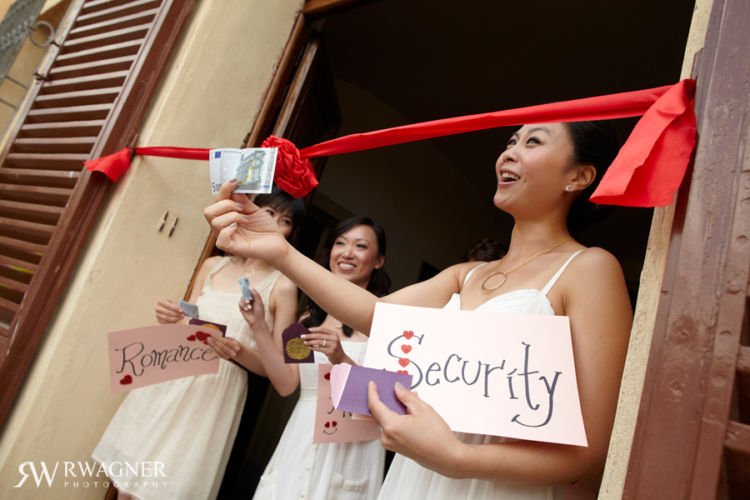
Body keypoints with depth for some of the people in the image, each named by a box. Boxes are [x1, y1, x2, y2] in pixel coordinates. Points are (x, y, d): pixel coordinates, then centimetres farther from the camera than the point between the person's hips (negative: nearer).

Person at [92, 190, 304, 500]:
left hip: (213, 398, -4)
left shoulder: (283, 286, -6)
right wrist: (172, 320, -8)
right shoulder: (212, 266, 7)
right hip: (168, 384, 4)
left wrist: (239, 351, -22)